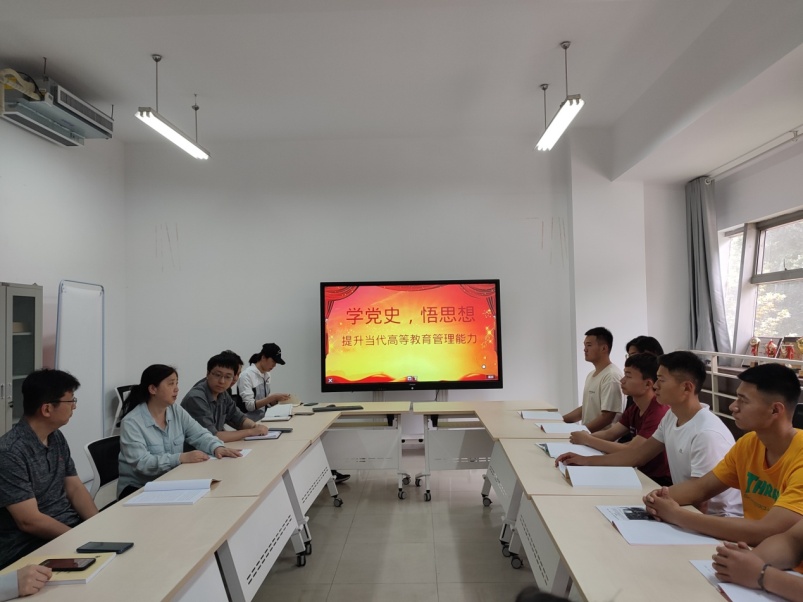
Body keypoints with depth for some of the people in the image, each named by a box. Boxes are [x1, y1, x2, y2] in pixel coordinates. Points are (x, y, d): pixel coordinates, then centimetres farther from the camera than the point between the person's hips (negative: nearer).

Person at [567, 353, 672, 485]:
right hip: (642, 474, 7)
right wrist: (585, 436, -13)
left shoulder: (659, 412, -25)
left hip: (659, 482, -7)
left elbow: (630, 451, -27)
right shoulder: (634, 409, 6)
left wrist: (587, 440, -20)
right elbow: (610, 434, 6)